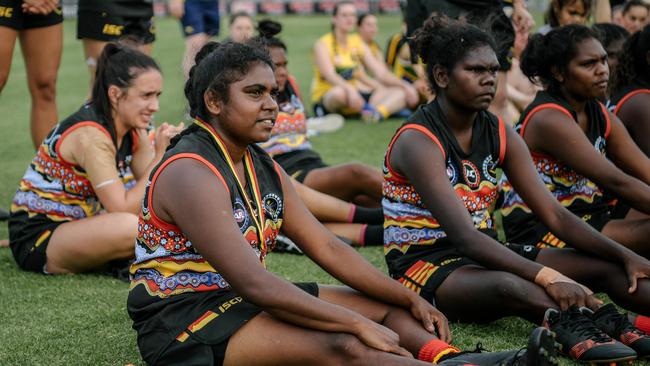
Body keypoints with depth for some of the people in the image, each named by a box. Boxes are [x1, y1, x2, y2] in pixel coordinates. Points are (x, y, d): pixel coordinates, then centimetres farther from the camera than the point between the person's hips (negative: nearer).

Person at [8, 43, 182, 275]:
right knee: (127, 227, -35)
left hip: (78, 225, 9)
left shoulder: (133, 129, 2)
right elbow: (123, 209, -27)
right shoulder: (89, 136, -24)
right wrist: (160, 155, -26)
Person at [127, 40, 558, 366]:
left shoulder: (264, 169, 9)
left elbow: (327, 247, 11)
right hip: (186, 325, -10)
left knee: (389, 305, 1)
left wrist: (409, 299, 2)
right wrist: (358, 324, -25)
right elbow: (254, 284, -27)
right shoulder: (191, 174, -20)